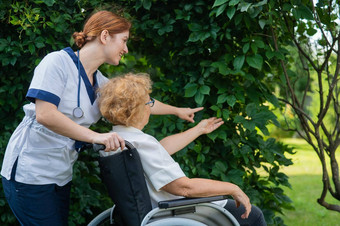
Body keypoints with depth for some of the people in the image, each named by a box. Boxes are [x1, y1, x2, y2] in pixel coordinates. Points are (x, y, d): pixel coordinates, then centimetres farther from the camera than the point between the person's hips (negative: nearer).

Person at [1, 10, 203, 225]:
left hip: (61, 176, 8)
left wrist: (178, 110, 35)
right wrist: (95, 137, -28)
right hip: (31, 174, -8)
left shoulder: (99, 82, 8)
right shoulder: (58, 62, -14)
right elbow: (44, 114, -25)